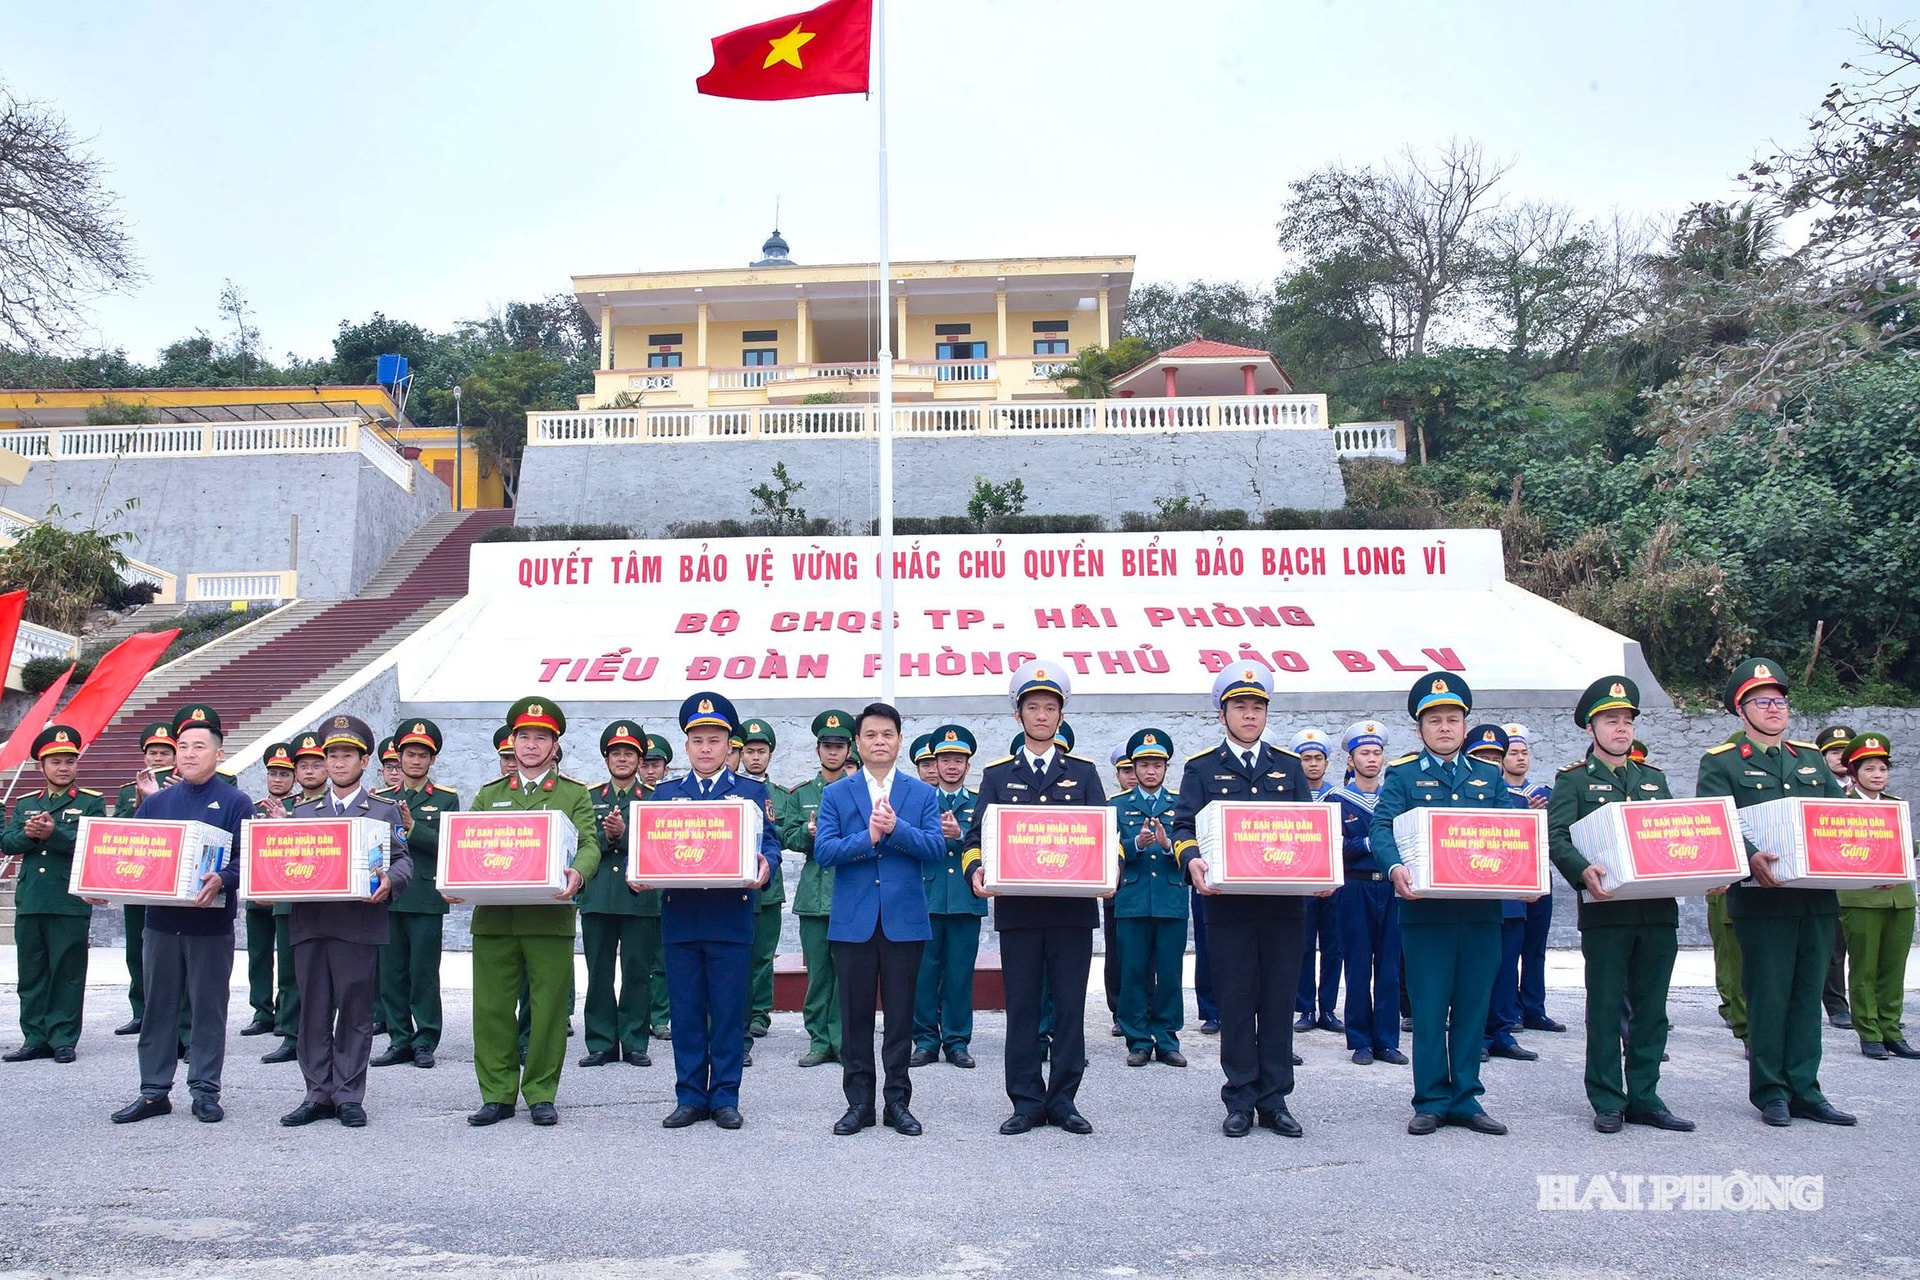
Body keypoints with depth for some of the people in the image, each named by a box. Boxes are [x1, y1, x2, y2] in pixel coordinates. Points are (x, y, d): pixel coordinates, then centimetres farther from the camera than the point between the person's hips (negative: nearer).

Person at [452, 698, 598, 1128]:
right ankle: (497, 1095, 17)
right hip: (493, 916, 2)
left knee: (548, 1008, 2)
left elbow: (588, 844, -4)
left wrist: (577, 874, -26)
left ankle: (541, 1095, 14)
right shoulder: (489, 794, 17)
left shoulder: (575, 795, 9)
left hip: (550, 916, -2)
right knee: (492, 1008, 5)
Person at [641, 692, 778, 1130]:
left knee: (729, 1012, 3)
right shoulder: (664, 794, 14)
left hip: (731, 918, -2)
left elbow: (769, 842, 2)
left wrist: (765, 866, -20)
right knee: (686, 1013, 6)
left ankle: (725, 1098, 14)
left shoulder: (752, 792, 9)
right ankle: (690, 1098, 16)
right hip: (680, 917, 2)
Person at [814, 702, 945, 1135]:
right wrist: (868, 837, -16)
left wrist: (896, 828, -18)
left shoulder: (922, 793, 8)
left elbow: (937, 847, -5)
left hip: (904, 919, 0)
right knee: (855, 1016, 6)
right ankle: (859, 1103, 15)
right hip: (853, 920, 0)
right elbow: (823, 850, -4)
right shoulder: (836, 794, 7)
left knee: (900, 1015, 5)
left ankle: (898, 1101, 15)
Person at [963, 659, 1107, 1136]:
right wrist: (976, 870, -14)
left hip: (1073, 908, 0)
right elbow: (977, 834, 6)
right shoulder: (997, 775, 11)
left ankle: (1063, 1100, 14)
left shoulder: (1083, 772, 12)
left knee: (1070, 1005, 3)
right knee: (1022, 1007, 4)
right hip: (1017, 909, 0)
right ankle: (1027, 1101, 13)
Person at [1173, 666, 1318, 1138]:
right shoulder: (1201, 768, 6)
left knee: (1279, 1000, 5)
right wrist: (1192, 861, -23)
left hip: (1284, 902, 2)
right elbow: (1184, 827, -1)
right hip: (1228, 903, -2)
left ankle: (1274, 1099, 15)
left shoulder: (1289, 766, 13)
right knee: (1236, 1001, 3)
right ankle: (1241, 1100, 13)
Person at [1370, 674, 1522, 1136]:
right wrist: (1396, 868, -29)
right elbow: (1382, 828, -9)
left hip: (1482, 910, 3)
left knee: (1473, 1008, 9)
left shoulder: (1490, 777, 15)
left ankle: (1465, 1098, 20)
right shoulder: (1402, 775, 4)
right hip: (1426, 910, -3)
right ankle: (1431, 1102, 12)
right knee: (1429, 1010, 1)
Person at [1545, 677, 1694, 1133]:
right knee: (1606, 1008, 1)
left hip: (1658, 908, 5)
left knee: (1650, 1009, 9)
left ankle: (1644, 1098, 18)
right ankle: (1607, 1103, 9)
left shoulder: (1655, 779, 19)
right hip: (1605, 909, -5)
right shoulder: (1573, 780, 2)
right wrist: (1584, 871, -27)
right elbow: (1556, 838, -9)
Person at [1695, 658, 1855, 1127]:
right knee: (1768, 996, 1)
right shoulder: (1721, 762, -1)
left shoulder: (1810, 758, 17)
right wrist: (1751, 857, -30)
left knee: (1808, 994, 10)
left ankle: (1804, 1090, 19)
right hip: (1763, 898, -5)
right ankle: (1770, 1093, 12)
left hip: (1818, 896, 5)